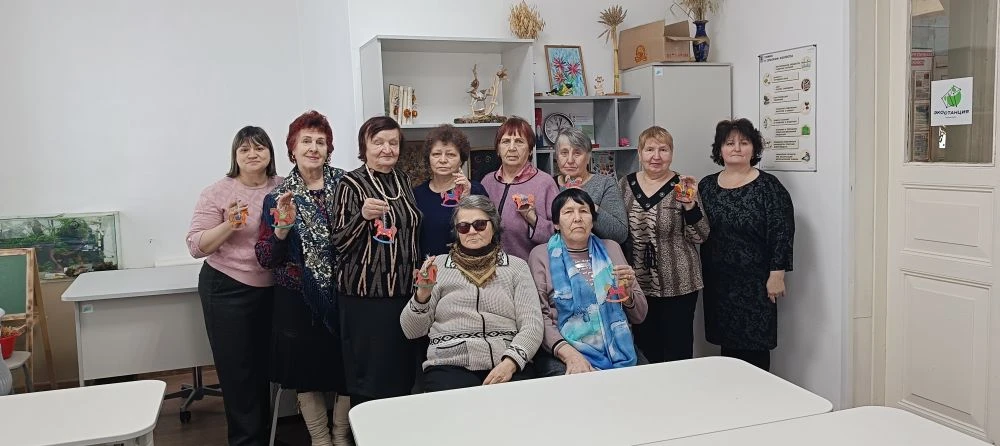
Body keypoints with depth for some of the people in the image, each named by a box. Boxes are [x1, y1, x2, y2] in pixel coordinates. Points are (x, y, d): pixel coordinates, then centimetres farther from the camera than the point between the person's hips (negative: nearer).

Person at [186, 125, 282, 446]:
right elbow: (196, 246, -9)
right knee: (237, 369, 6)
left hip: (272, 288, 3)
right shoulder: (217, 193, -7)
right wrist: (228, 226, -23)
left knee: (265, 365, 16)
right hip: (227, 289, -3)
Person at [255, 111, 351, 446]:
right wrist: (283, 226, -19)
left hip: (343, 293, 0)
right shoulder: (278, 198, 0)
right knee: (307, 372, 9)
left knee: (347, 369, 9)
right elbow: (266, 259, -4)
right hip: (299, 299, 0)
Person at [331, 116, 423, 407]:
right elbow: (339, 242, -8)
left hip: (405, 288, 5)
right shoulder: (351, 184, -4)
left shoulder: (403, 180, 11)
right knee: (369, 375, -2)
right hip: (366, 292, -5)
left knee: (404, 369, 9)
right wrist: (363, 216, -23)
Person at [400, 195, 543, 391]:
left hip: (510, 365, 1)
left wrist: (510, 363, -15)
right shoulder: (438, 265, 14)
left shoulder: (516, 266, 13)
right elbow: (411, 331, 10)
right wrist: (422, 294, -9)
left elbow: (532, 327, 3)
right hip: (449, 365, 0)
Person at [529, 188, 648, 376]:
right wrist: (568, 353, -20)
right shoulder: (540, 255, 6)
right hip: (563, 354, -3)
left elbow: (639, 316, 17)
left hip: (619, 350, 4)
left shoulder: (611, 249, 15)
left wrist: (627, 292, -5)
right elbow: (540, 316, -4)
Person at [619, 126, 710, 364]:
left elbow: (699, 237, -6)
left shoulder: (683, 186, -5)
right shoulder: (625, 184, 4)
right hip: (637, 282, 3)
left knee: (678, 351, 5)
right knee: (645, 347, 13)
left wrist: (690, 204, -22)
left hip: (678, 284, -3)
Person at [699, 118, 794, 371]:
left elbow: (782, 233, -8)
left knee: (755, 350, -1)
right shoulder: (706, 186, 9)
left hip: (755, 284, -4)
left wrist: (777, 274, -12)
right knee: (727, 346, 11)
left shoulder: (768, 187, -4)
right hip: (717, 282, 4)